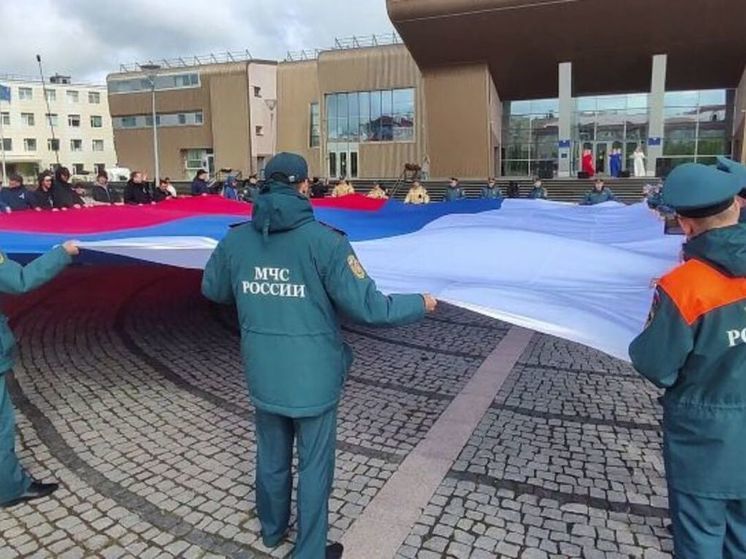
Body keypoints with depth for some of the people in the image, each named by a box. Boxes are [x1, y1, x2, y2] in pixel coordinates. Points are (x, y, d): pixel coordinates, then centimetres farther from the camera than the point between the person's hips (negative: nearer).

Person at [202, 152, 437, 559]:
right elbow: (366, 307, -19)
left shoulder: (235, 239, -4)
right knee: (314, 466, 14)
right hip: (312, 375, -5)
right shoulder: (324, 240, -19)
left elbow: (212, 290, 12)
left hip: (263, 373, 5)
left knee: (271, 457, 25)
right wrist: (419, 305, -3)